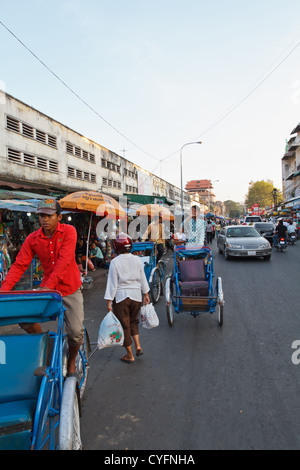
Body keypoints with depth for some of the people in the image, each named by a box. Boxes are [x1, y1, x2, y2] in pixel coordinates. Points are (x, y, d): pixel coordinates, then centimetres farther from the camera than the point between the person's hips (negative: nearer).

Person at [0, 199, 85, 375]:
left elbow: (63, 261, -25)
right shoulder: (33, 239, -4)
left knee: (76, 331, -8)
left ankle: (72, 361, 24)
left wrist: (49, 285, -34)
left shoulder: (68, 231, -14)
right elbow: (19, 265, -7)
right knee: (24, 317, -11)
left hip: (69, 288, -3)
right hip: (46, 287, 3)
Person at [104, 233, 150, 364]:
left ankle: (130, 355, 18)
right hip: (136, 295, 4)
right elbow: (142, 279, 7)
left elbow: (112, 283, -11)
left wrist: (109, 301, -6)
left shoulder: (115, 262, -12)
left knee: (124, 325, 8)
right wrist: (146, 294, 18)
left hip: (120, 297, -4)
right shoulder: (137, 260, -1)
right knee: (133, 322, 25)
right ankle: (138, 346, 13)